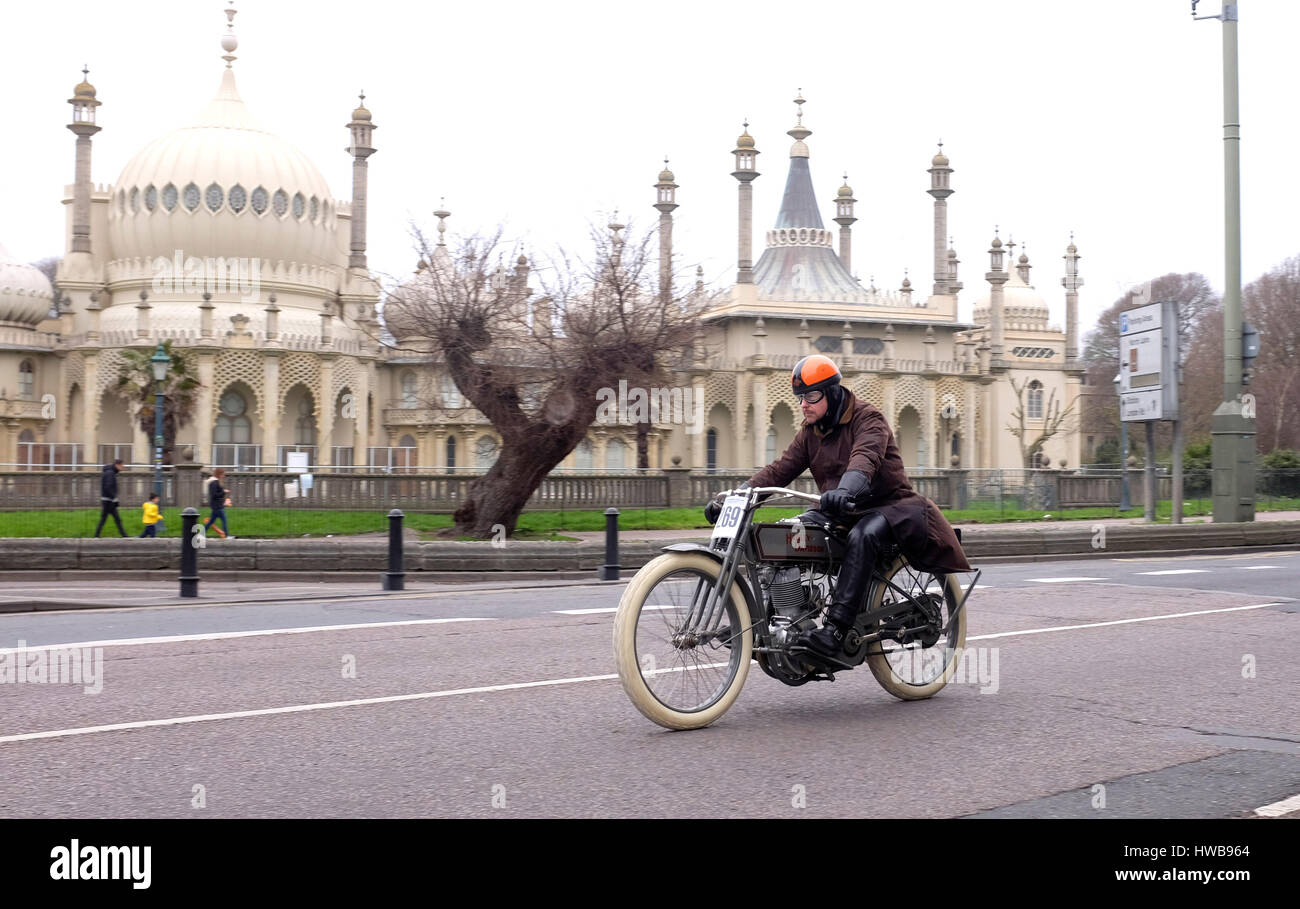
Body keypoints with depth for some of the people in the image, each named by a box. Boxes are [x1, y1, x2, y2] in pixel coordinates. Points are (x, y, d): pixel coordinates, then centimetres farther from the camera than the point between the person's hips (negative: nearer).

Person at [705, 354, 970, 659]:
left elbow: (865, 457, -32)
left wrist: (845, 491, -55)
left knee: (862, 536, -38)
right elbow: (781, 469, 4)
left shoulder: (868, 419, -12)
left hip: (887, 503, -7)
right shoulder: (811, 431, 11)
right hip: (839, 509, 7)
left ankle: (835, 630, -46)